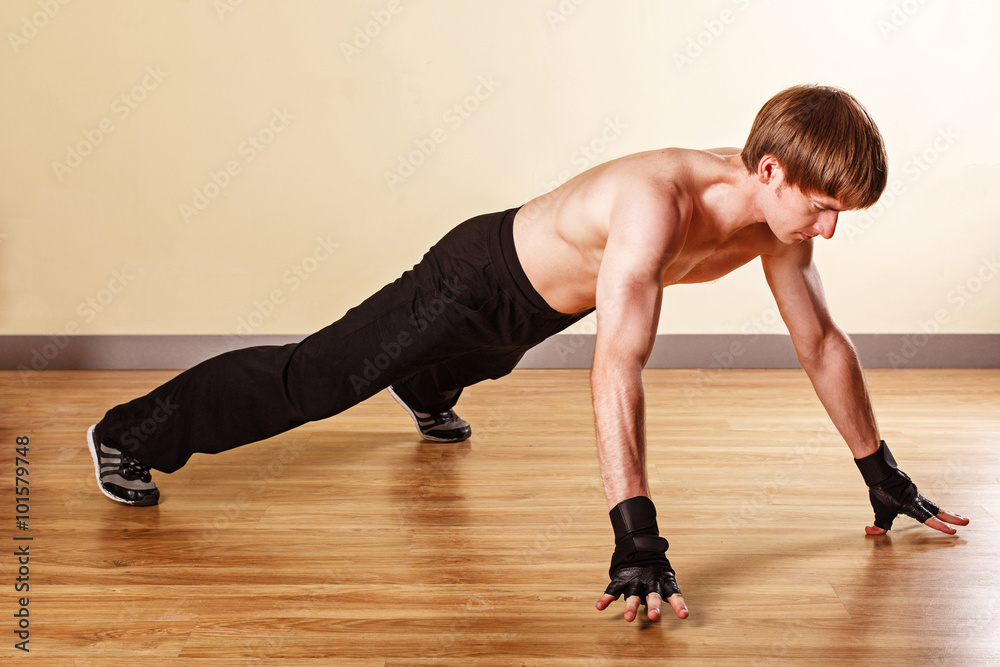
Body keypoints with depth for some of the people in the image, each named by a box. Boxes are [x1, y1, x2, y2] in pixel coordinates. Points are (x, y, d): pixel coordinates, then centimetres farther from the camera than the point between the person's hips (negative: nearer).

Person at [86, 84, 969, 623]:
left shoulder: (771, 214, -17)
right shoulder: (659, 202, -43)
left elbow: (822, 344, -6)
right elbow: (616, 369, -50)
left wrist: (884, 478, -1)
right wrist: (637, 540, -53)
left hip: (539, 306, 8)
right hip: (479, 275, -8)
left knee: (465, 366, 39)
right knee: (315, 377, -1)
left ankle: (426, 396, 76)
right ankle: (132, 434, 14)